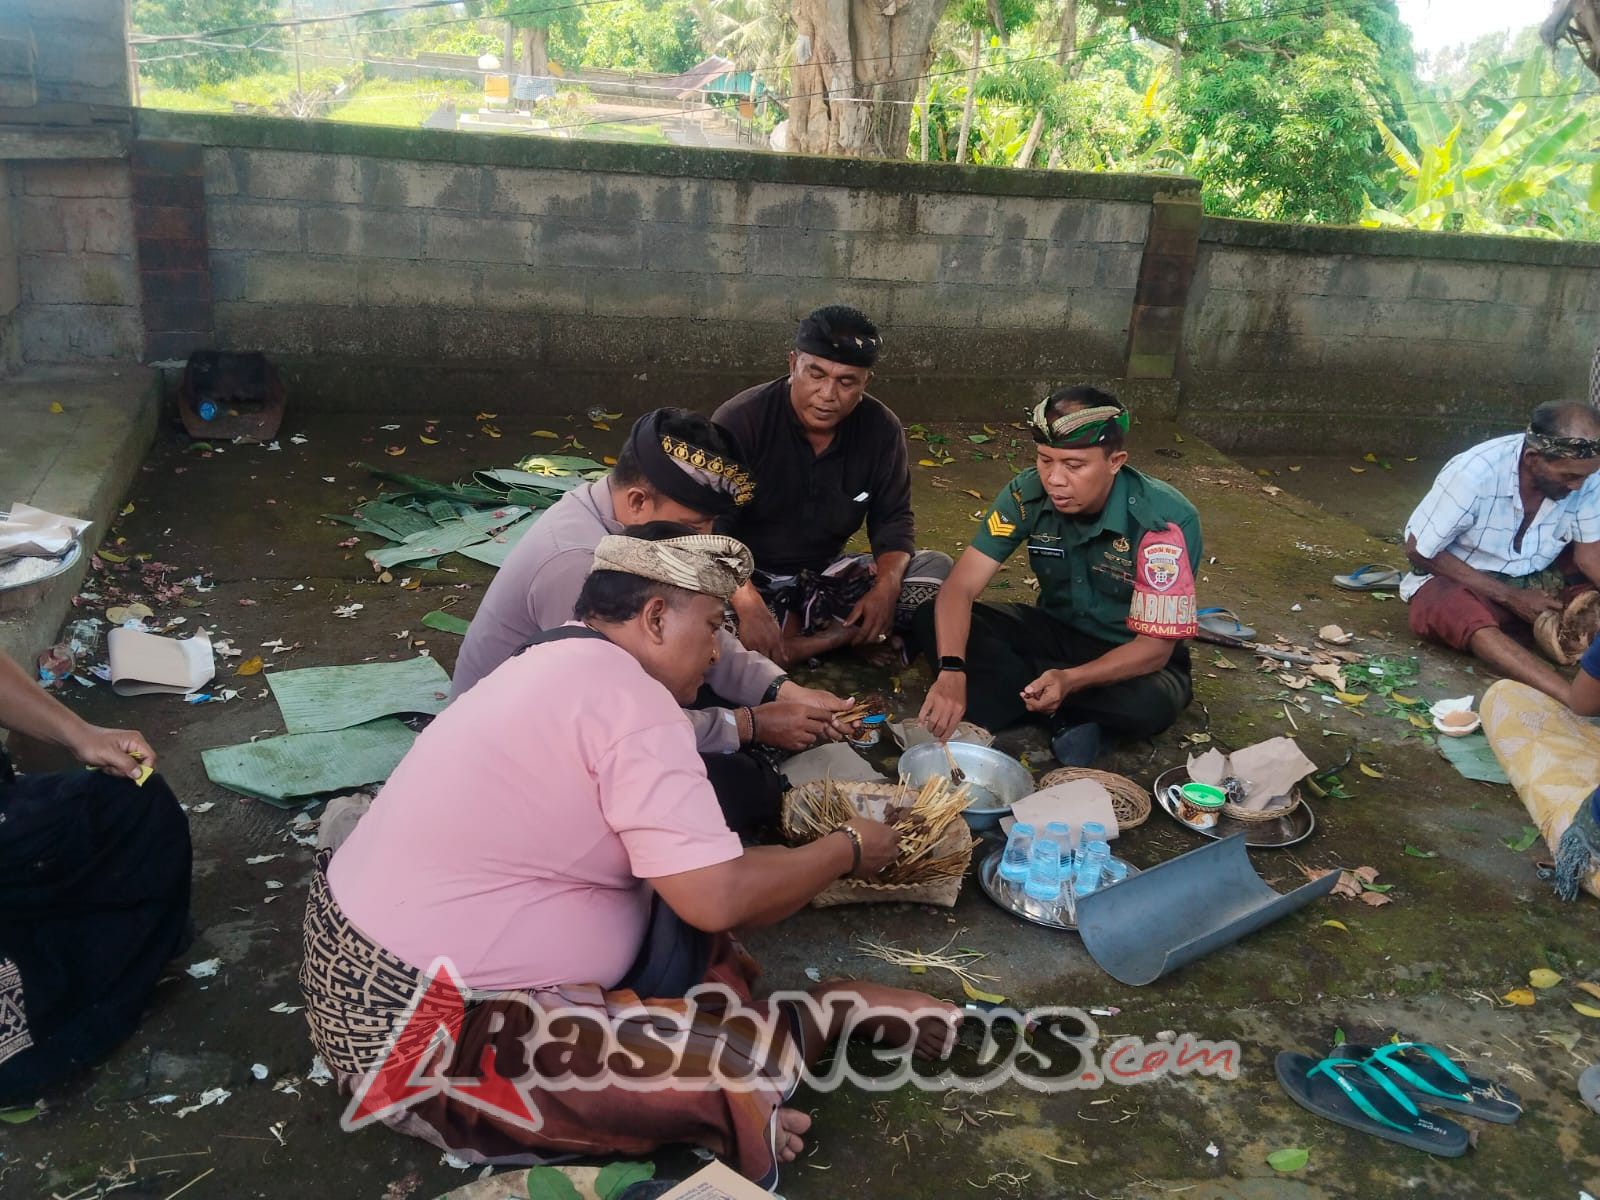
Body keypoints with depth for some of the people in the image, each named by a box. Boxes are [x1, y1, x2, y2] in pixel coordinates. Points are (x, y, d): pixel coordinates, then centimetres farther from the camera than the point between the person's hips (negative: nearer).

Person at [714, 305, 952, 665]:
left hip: (826, 573, 4)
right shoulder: (741, 420, -18)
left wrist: (887, 587, -21)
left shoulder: (881, 428, -6)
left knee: (937, 568, -14)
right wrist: (747, 604, -41)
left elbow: (892, 519, 1)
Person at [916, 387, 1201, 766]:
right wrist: (951, 671, -42)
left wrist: (1070, 680, -42)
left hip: (1133, 656, -3)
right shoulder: (1027, 494, -18)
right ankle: (1068, 714, -18)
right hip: (1057, 631, 3)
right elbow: (960, 587, -22)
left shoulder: (1165, 520, -28)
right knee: (930, 621, -19)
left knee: (1148, 704, -40)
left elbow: (1155, 646, -25)